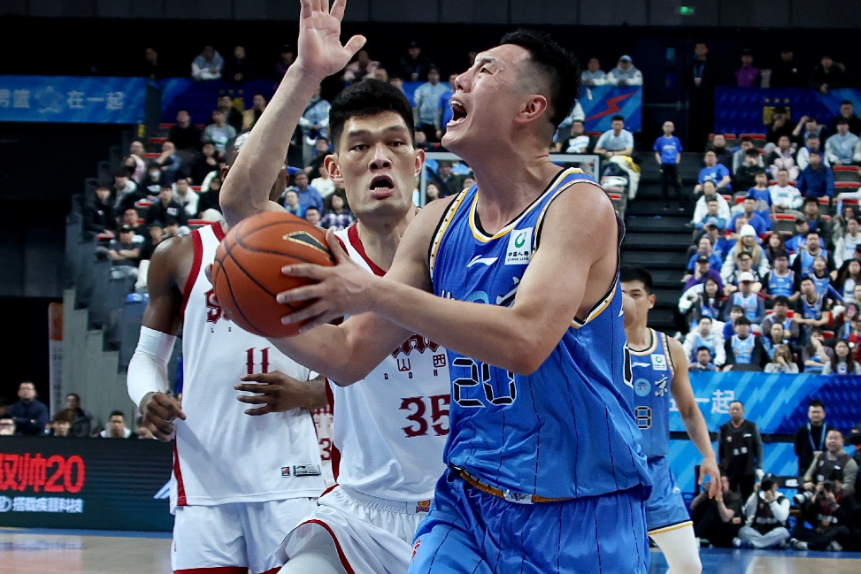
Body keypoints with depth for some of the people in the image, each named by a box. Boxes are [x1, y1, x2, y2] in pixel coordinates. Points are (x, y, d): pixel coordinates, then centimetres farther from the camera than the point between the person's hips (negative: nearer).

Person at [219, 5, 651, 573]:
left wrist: (374, 293, -29)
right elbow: (350, 356, 10)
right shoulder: (439, 223, 7)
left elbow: (524, 341, -29)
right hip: (471, 502, 5)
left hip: (583, 517, -5)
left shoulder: (578, 206, -13)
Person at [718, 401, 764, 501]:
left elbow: (758, 447, 2)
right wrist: (721, 470, 2)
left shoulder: (752, 427, 2)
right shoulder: (724, 429, 2)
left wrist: (759, 467, -3)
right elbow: (720, 451, 4)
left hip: (748, 473, 0)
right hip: (729, 473, 0)